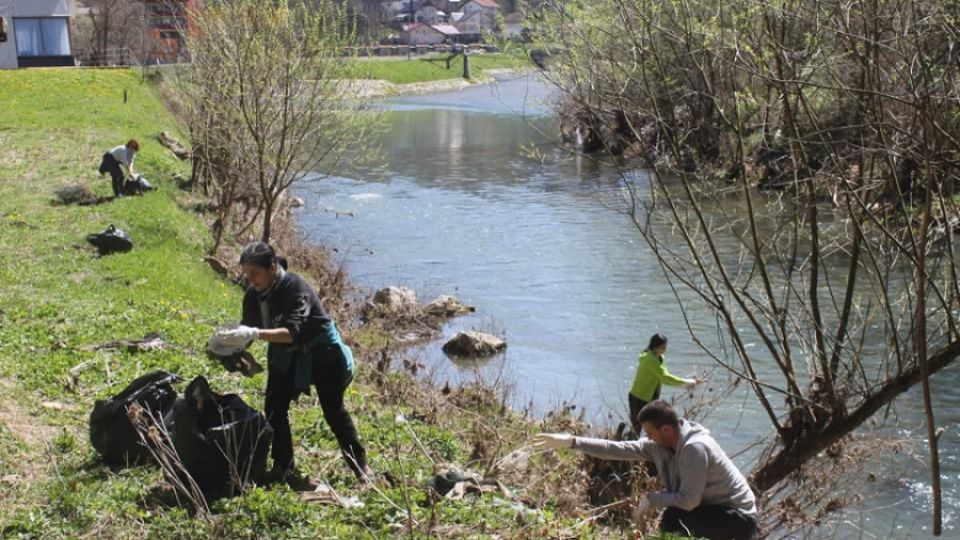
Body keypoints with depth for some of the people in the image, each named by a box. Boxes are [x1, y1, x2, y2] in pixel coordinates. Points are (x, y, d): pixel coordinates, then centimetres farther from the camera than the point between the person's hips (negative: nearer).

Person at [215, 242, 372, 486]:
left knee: (333, 410, 1)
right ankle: (284, 467, 12)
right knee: (274, 408, -2)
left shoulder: (295, 287, -32)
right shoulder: (253, 295, -10)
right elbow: (248, 330, -3)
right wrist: (232, 341, -25)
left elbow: (292, 332, -43)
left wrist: (254, 333, -54)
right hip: (286, 355, 6)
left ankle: (360, 465, 16)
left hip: (321, 350, -6)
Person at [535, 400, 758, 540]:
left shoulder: (695, 448, -28)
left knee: (673, 517, -26)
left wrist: (651, 498, -15)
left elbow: (688, 501, -31)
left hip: (738, 519, -9)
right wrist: (571, 442, -11)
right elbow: (618, 448, -5)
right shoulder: (659, 444, -3)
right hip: (715, 510, 9)